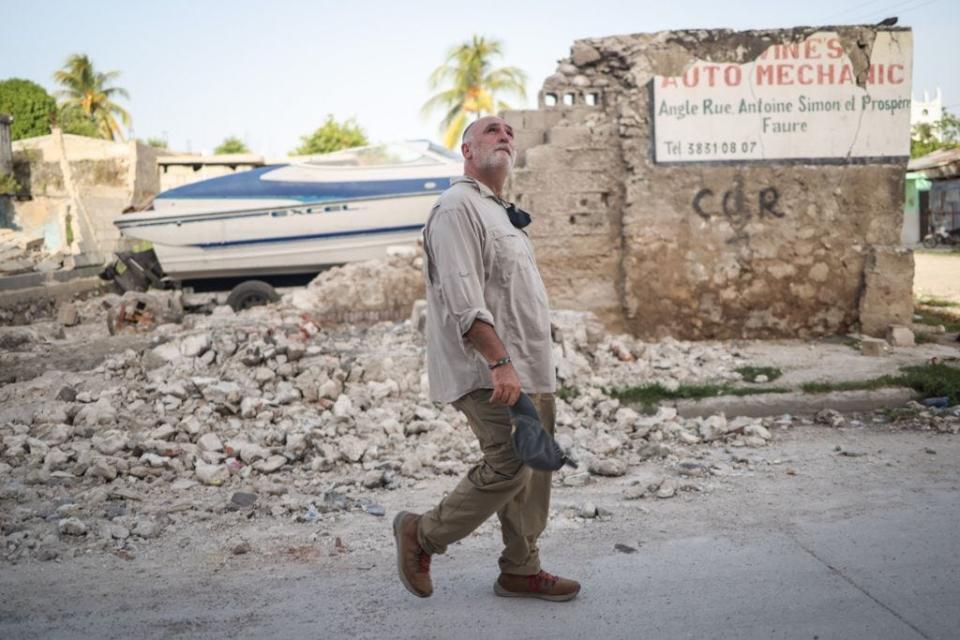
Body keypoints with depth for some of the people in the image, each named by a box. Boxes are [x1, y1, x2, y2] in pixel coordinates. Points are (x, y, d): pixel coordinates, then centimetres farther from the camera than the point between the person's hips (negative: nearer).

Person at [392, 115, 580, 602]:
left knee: (534, 469, 10)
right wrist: (499, 361, -26)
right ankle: (422, 535, 7)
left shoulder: (501, 213, 23)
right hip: (490, 372, -10)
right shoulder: (457, 207, -9)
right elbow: (462, 297, -20)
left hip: (530, 371, 10)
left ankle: (521, 571, 21)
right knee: (508, 466, -12)